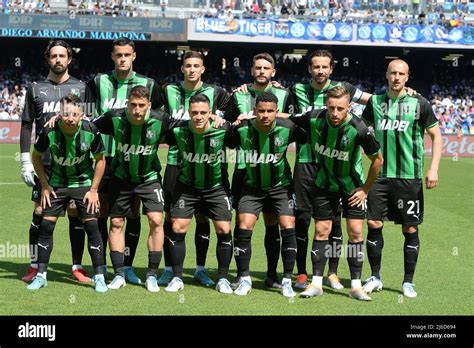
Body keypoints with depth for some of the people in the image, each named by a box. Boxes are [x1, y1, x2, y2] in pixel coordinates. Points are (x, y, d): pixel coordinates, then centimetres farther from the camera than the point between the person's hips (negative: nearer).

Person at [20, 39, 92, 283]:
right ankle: (35, 266, 10)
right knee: (40, 212, 0)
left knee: (75, 213, 1)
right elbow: (26, 126, 9)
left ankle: (77, 267, 10)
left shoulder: (80, 88, 8)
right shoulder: (36, 88, 9)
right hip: (44, 162, 0)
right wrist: (26, 162, 2)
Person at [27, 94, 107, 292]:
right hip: (56, 183, 1)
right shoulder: (49, 132, -21)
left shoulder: (90, 131, -22)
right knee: (46, 226, -4)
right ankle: (41, 275, 9)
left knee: (92, 227, -8)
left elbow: (100, 159, -5)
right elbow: (36, 156, -1)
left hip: (84, 182, -1)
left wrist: (93, 189, -7)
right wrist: (44, 185, -5)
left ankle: (99, 277, 1)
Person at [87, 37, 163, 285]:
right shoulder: (99, 82, 4)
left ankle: (127, 265, 13)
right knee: (101, 213, 3)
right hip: (104, 156, 0)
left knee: (133, 213, 3)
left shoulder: (147, 85, 5)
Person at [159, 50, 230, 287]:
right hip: (176, 162, 0)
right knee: (171, 216, 1)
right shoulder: (169, 91, 6)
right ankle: (169, 269, 10)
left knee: (202, 217, 4)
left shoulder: (214, 93, 3)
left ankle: (201, 269, 16)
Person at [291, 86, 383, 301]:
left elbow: (377, 159, -12)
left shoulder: (358, 129, -27)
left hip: (352, 185, -2)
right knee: (321, 231, 2)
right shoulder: (314, 119, -21)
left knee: (355, 231, -4)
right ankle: (316, 283, 8)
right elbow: (287, 120, 0)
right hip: (324, 183, 2)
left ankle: (356, 285, 5)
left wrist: (365, 189, -7)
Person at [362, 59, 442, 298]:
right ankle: (375, 277, 15)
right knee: (373, 224, 0)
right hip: (380, 175, 3)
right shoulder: (375, 102, 8)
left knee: (410, 229, 2)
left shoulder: (419, 103, -1)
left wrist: (433, 168, -6)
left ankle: (408, 282, 14)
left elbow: (436, 136, 3)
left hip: (409, 177, -2)